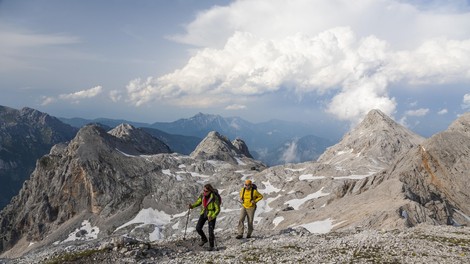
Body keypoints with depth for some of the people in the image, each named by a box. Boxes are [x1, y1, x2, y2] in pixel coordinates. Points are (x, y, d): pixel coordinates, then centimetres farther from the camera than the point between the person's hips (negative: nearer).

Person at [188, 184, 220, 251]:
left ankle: (211, 246, 20)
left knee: (211, 231, -3)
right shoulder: (202, 195, -10)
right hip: (203, 213, 5)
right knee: (198, 228, -2)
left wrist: (212, 217, -34)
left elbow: (218, 209, -21)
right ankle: (204, 239, 27)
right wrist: (192, 206, -13)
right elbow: (198, 202, 7)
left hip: (211, 215, -5)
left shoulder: (214, 198, -25)